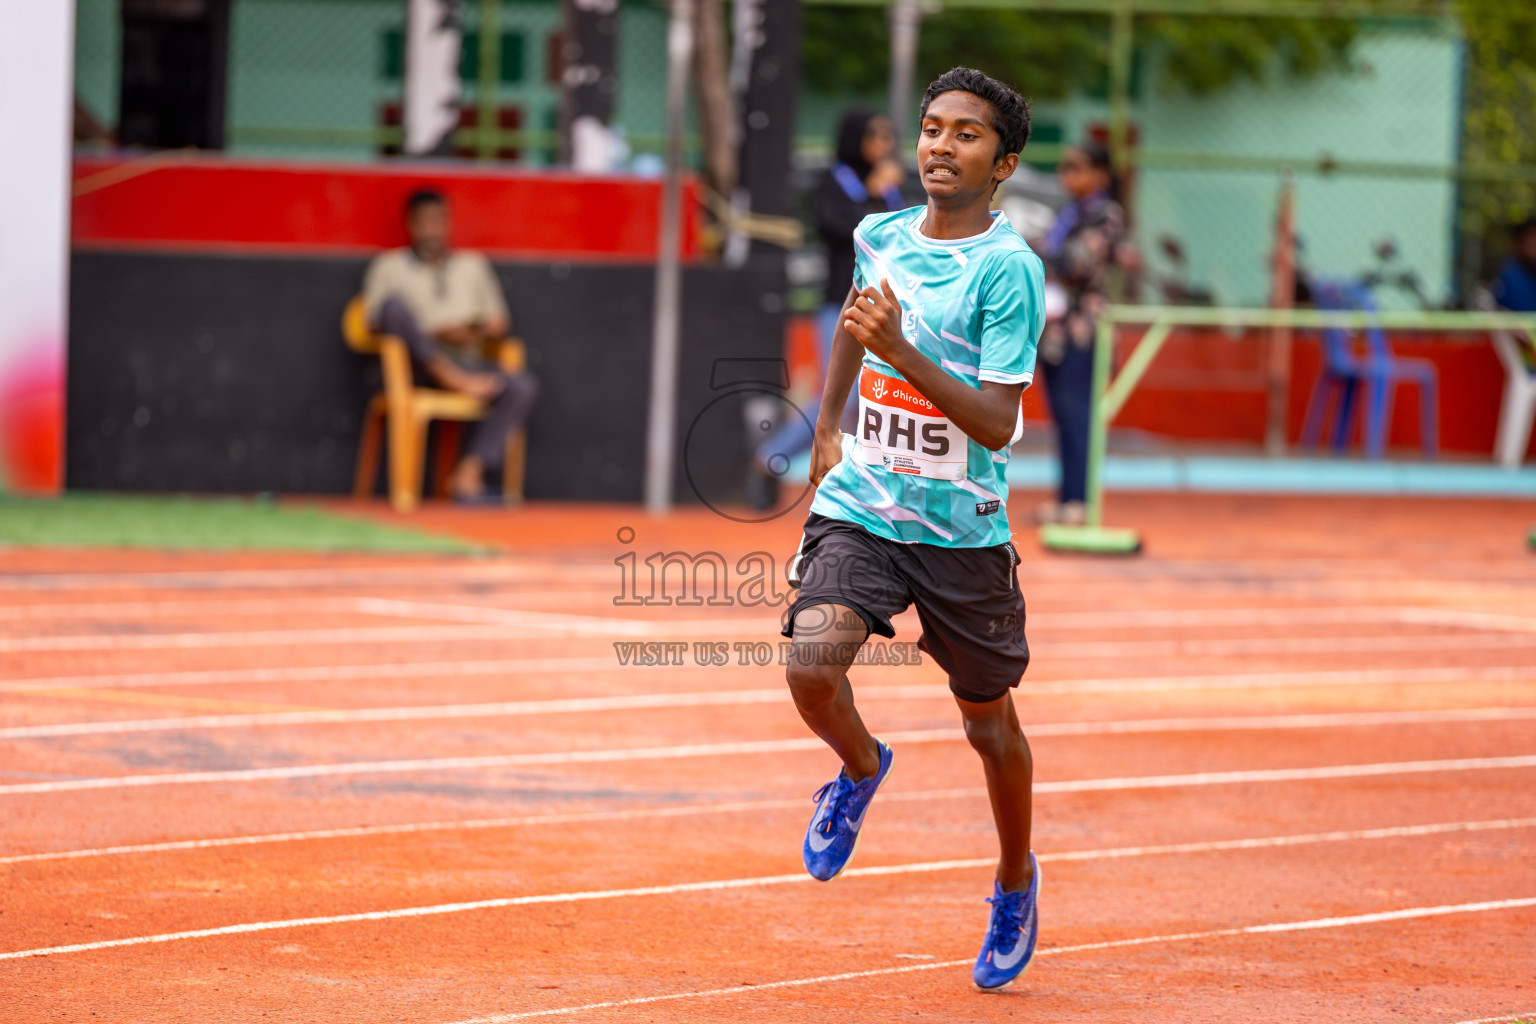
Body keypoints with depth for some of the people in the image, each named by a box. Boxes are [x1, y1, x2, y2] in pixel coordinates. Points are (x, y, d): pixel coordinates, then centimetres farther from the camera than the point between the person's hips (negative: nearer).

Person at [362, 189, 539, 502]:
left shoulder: (474, 265, 24)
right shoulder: (389, 265, 12)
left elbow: (500, 323, 21)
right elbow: (378, 322, -2)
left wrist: (478, 332, -4)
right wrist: (435, 334, -13)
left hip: (467, 364, 3)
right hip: (416, 362, -3)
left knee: (523, 387, -27)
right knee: (395, 303, -31)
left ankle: (468, 473, -34)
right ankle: (456, 381, -37)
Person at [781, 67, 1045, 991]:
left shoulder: (1010, 269, -14)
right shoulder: (881, 238, 2)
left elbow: (998, 425, -19)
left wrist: (900, 350, -28)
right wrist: (829, 426, 25)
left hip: (963, 530, -3)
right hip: (859, 506, 3)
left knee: (988, 718, 11)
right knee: (813, 663, -22)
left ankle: (1017, 879, 38)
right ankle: (860, 768, 13)